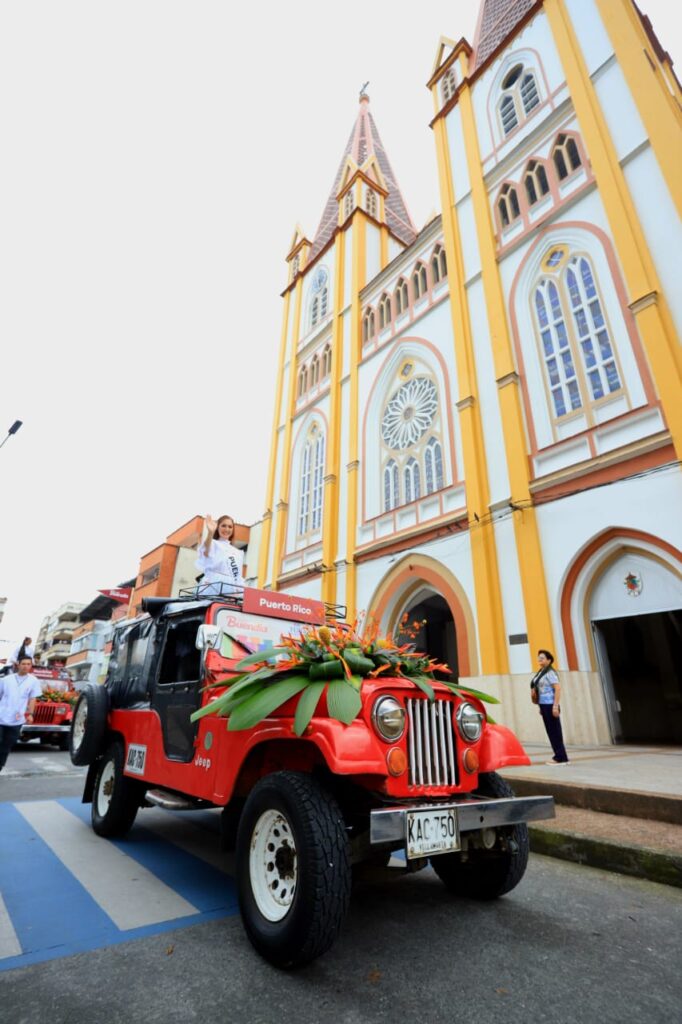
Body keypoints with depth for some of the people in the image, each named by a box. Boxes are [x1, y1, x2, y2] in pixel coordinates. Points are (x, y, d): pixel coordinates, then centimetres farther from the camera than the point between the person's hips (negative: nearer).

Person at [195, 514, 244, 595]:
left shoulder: (238, 553, 23)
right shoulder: (213, 543, 8)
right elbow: (206, 553, -17)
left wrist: (240, 591, 4)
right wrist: (210, 533, -34)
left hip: (230, 591, 4)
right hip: (212, 588, -4)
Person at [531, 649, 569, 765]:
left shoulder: (550, 672, -13)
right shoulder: (541, 672, 12)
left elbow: (558, 689, -19)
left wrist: (555, 706, -21)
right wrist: (540, 706, 17)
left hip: (550, 706, -9)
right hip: (544, 705, 9)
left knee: (555, 732, -1)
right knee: (551, 732, 13)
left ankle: (561, 758, 8)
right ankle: (559, 756, 21)